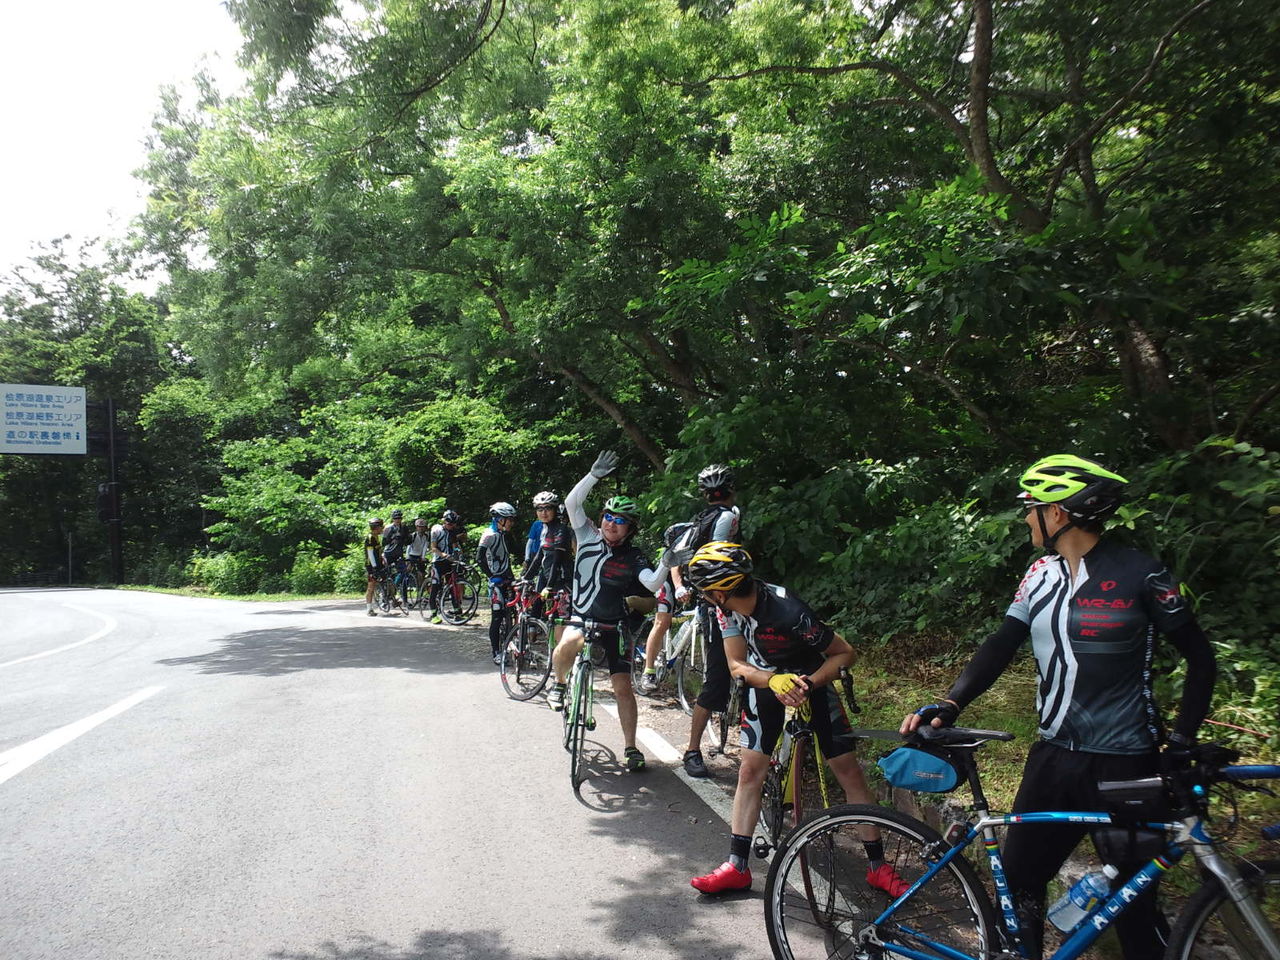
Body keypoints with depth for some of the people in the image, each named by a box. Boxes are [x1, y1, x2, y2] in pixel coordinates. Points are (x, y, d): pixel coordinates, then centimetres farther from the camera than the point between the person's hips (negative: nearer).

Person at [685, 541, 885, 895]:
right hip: (764, 680, 4)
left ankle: (878, 866, 11)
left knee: (849, 772, -2)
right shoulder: (727, 607, -20)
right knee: (750, 770, -1)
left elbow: (845, 653, -25)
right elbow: (737, 665, -15)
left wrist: (807, 685, -36)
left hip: (810, 680, -4)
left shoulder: (789, 612, -37)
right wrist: (773, 681, -34)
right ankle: (736, 868, 6)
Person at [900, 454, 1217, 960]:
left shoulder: (1139, 573, -11)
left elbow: (1199, 657, -4)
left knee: (1133, 901, 6)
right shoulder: (1041, 574, 5)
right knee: (1017, 881, 10)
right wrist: (948, 705, -12)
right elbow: (1001, 645, 1)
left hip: (1125, 765, -5)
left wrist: (1181, 742, -10)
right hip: (1054, 756, 5)